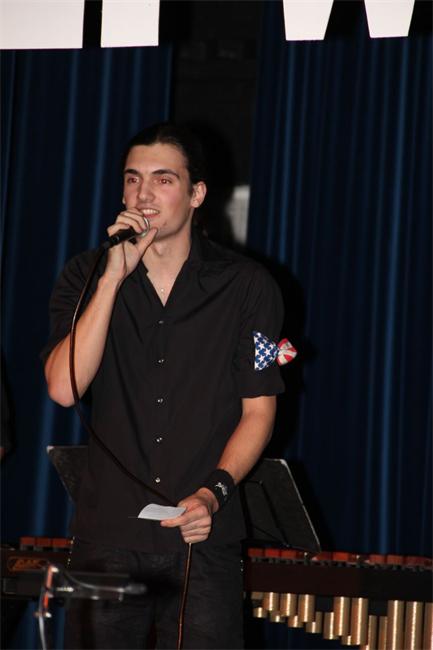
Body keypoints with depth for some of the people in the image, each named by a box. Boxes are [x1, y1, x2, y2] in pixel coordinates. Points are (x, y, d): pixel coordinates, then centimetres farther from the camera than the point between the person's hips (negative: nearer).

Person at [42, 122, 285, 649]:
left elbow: (258, 410, 3)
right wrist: (113, 277, -13)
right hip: (107, 536, 1)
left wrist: (214, 491, -13)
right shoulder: (86, 278, 6)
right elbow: (64, 387, -9)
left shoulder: (247, 287, 3)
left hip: (204, 540, -1)